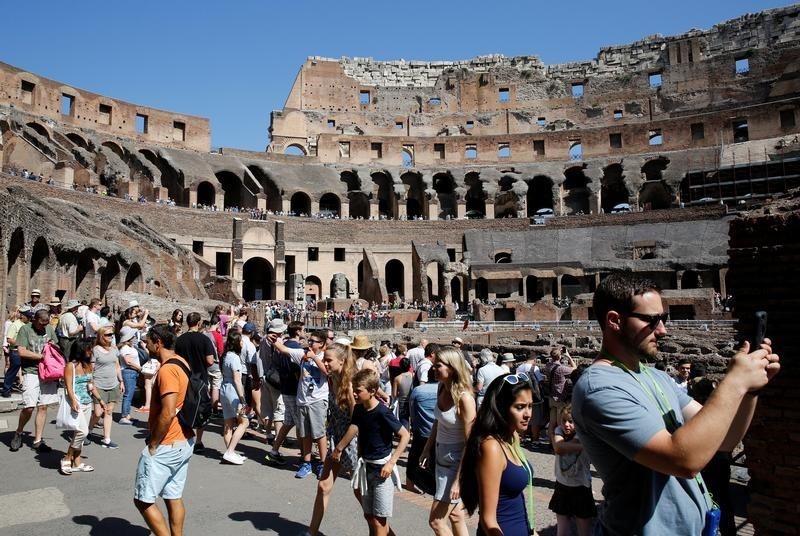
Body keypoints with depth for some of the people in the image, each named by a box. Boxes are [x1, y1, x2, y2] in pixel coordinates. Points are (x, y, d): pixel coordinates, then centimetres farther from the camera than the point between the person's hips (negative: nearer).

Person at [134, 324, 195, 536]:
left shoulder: (167, 369, -21)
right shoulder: (181, 363, 9)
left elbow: (168, 413, -26)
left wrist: (153, 444, -14)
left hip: (166, 446, -9)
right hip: (184, 442, 9)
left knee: (143, 500, 2)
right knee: (174, 497, 15)